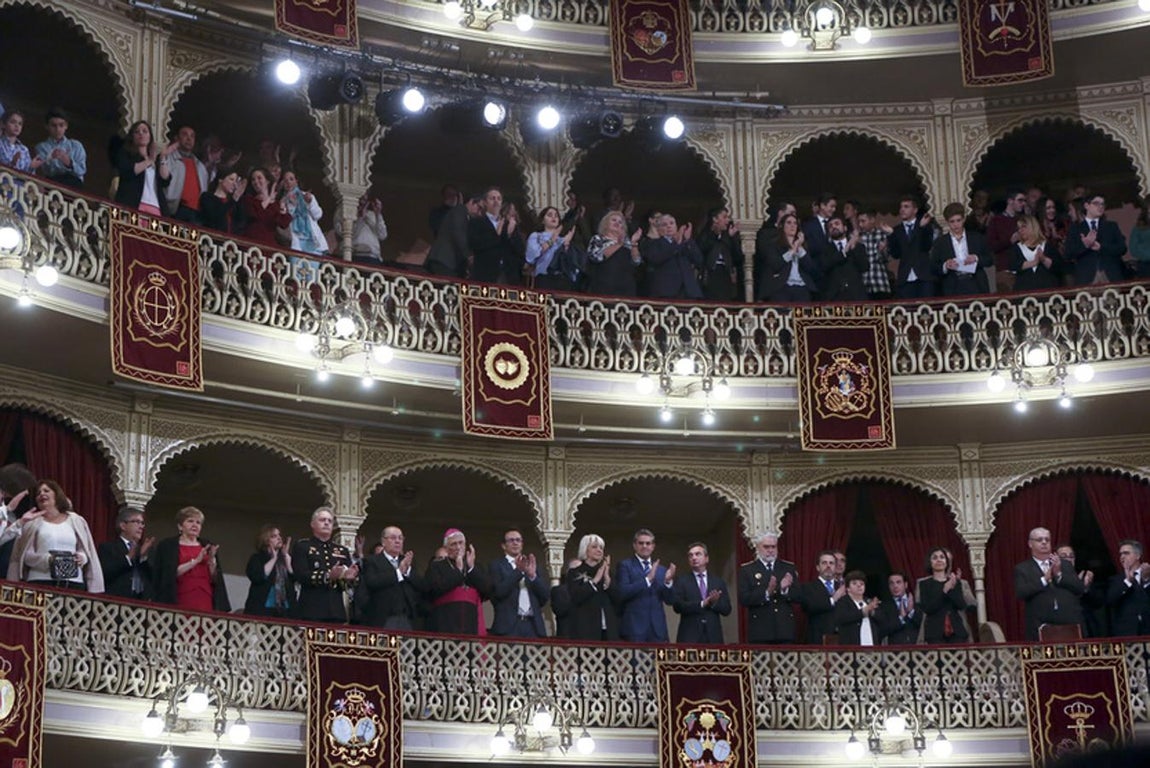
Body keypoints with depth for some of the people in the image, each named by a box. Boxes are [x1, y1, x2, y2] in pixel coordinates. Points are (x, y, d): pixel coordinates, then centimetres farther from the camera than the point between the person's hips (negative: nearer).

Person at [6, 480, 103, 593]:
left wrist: (82, 558, -9)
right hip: (41, 582, -1)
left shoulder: (75, 520, 16)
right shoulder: (32, 522, 12)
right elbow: (25, 555, 4)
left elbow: (87, 551, 15)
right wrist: (47, 560, -15)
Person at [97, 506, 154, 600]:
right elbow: (103, 575, -11)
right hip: (117, 601, -4)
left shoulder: (142, 549, 19)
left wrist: (144, 557, -5)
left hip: (143, 602, 5)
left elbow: (152, 578, 10)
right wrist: (128, 558, -15)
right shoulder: (107, 548, 5)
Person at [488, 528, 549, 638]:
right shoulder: (497, 565, 9)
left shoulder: (532, 565, 20)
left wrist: (532, 576, -5)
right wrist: (518, 571, -15)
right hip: (508, 625, -3)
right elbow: (498, 592, -7)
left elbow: (546, 595, 12)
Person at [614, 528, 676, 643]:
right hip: (634, 627, -4)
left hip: (657, 629, 4)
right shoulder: (625, 565, 4)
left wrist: (668, 581, -8)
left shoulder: (661, 569, 17)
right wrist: (647, 579, -17)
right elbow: (621, 593, -11)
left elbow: (668, 600, 12)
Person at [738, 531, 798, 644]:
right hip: (760, 632, -2)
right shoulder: (746, 570, 5)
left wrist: (785, 589, -14)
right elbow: (743, 599, -6)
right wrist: (767, 593, -20)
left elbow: (798, 596, 7)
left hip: (785, 630, 2)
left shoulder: (789, 568, 13)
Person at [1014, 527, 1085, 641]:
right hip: (1040, 627, -2)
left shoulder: (1065, 565, 18)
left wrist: (1059, 575, -5)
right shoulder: (1022, 569, 9)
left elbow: (1081, 589, 7)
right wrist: (1044, 579, -13)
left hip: (1070, 625, 3)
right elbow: (1020, 593, -6)